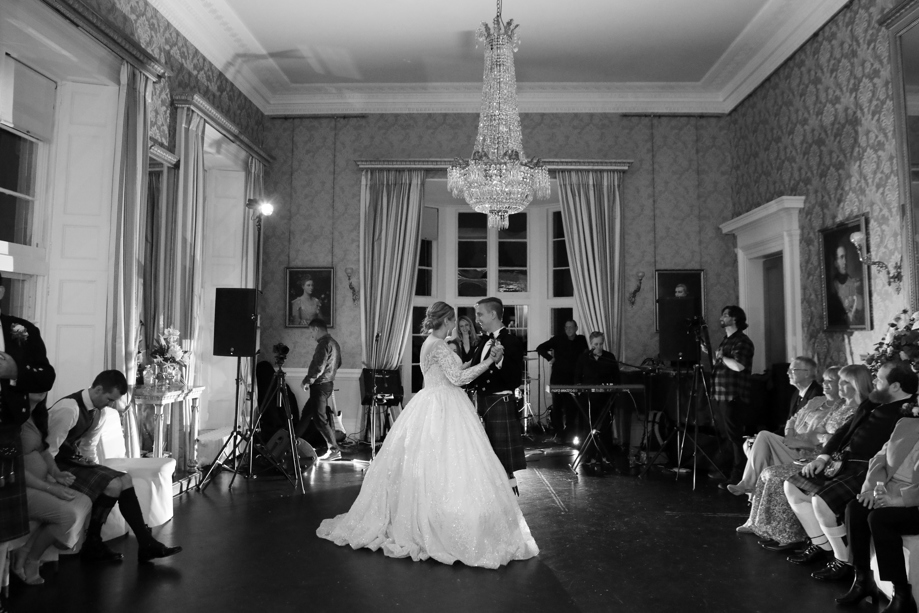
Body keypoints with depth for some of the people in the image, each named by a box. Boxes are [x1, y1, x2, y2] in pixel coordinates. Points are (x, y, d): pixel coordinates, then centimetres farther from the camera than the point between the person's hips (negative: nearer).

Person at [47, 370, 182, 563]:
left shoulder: (97, 411, 4)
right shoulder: (69, 409, -25)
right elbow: (49, 450, -23)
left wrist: (95, 468, 0)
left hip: (74, 460, 9)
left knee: (124, 480, -4)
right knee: (112, 485, -21)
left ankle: (146, 544, -2)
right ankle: (92, 546, -1)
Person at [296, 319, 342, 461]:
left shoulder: (324, 344, -16)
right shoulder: (334, 343, 13)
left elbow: (319, 366, -22)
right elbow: (338, 364, 22)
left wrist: (308, 380, -11)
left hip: (320, 385, -10)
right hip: (328, 383, 10)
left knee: (319, 418, -6)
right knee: (306, 414, 16)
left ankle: (334, 450, -4)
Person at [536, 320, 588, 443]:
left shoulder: (581, 340, 9)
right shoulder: (558, 339, 1)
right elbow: (540, 348, 4)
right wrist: (550, 358, -5)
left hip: (573, 378, 2)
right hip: (558, 378, -2)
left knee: (572, 407, -2)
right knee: (557, 406, 0)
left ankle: (569, 434, 7)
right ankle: (558, 433, 9)